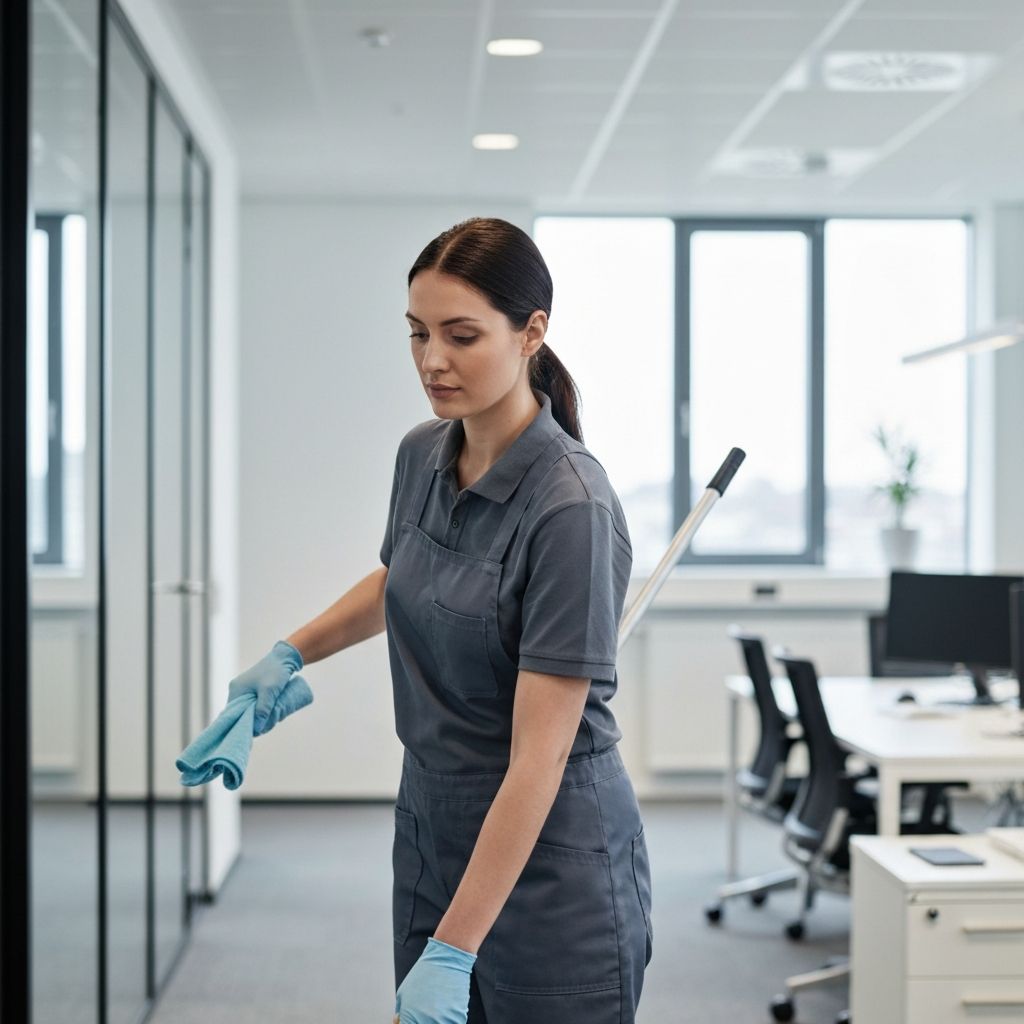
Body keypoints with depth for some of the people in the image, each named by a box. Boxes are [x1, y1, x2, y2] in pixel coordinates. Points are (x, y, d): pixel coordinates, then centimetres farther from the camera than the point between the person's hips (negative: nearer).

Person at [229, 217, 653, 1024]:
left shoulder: (572, 506, -23)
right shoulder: (422, 455, 0)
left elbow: (539, 756, -26)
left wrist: (452, 952, -27)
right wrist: (292, 654, 16)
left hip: (553, 867, -7)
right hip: (431, 837, 7)